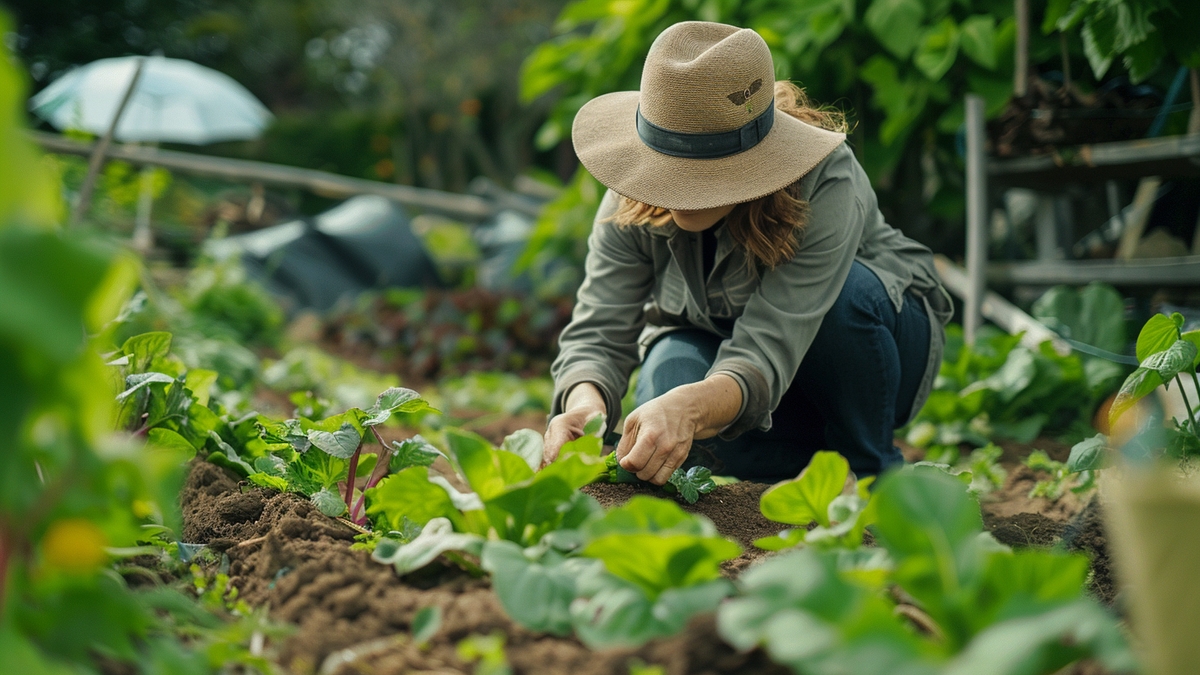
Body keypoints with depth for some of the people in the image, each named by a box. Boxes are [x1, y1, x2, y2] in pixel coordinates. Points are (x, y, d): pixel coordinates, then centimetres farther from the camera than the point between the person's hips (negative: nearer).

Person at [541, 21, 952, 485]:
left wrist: (691, 408, -66)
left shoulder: (826, 186, -37)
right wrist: (584, 403, -53)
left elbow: (764, 358, -45)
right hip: (712, 336, 3)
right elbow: (598, 334, -28)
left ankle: (872, 468, -10)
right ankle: (817, 463, -3)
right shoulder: (632, 202, -23)